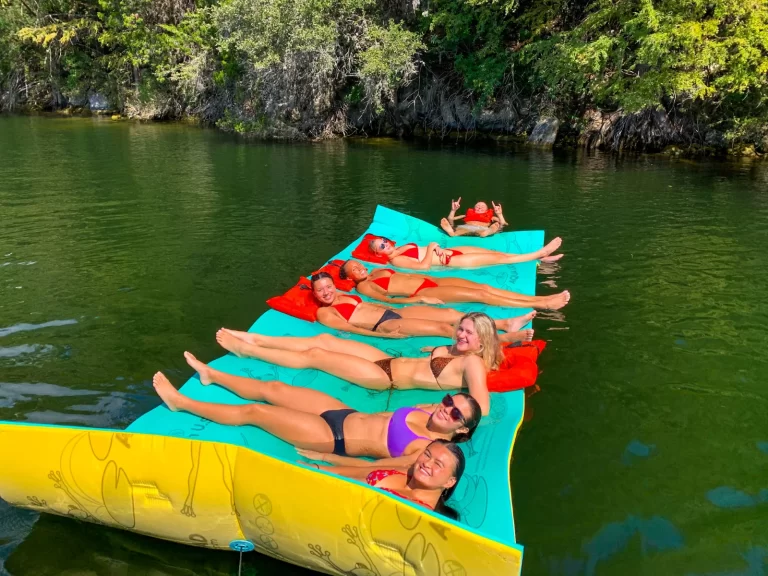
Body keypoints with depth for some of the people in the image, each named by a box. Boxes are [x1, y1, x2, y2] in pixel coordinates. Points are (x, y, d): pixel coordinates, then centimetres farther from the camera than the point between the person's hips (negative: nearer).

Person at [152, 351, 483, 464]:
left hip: (334, 440, -7)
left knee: (251, 411, -3)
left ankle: (181, 402, 14)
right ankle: (211, 375, 36)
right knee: (271, 388, 12)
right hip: (344, 414, 7)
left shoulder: (426, 451, -23)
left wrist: (325, 459, -19)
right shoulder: (429, 412, -3)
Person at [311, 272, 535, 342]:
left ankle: (506, 324, -8)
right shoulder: (324, 312, -1)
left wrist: (407, 303, 19)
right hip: (383, 325, -8)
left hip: (392, 312, 8)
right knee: (443, 328, -19)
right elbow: (350, 328, -11)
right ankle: (502, 338, -20)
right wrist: (383, 334, -19)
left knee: (449, 313, -6)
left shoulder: (343, 296, 21)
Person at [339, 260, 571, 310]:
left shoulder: (378, 270, 21)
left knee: (483, 286, -7)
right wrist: (419, 299, -22)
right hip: (422, 293, -8)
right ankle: (541, 305, -15)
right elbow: (387, 299, -15)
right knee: (480, 295, -15)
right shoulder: (363, 286, -2)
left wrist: (428, 277, 17)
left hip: (430, 280, 8)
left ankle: (540, 299, -9)